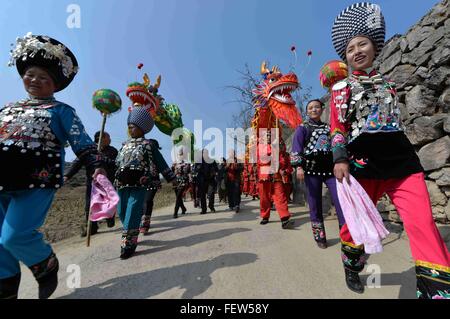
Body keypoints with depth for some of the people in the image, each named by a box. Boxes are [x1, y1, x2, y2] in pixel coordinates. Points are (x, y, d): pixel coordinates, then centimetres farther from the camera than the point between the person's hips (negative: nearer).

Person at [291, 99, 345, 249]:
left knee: (341, 199, -5)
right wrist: (299, 166, -18)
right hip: (312, 169, -3)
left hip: (330, 168, 3)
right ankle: (320, 236, 16)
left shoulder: (328, 127, 18)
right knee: (315, 203, 2)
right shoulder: (302, 128, 6)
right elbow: (296, 149, -5)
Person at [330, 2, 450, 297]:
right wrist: (340, 159, -11)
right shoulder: (341, 89, 5)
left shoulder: (388, 84, 17)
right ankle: (352, 268, 31)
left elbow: (396, 121, 24)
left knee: (424, 225, -8)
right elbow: (337, 128, -2)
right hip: (362, 165, -3)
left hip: (402, 161, 3)